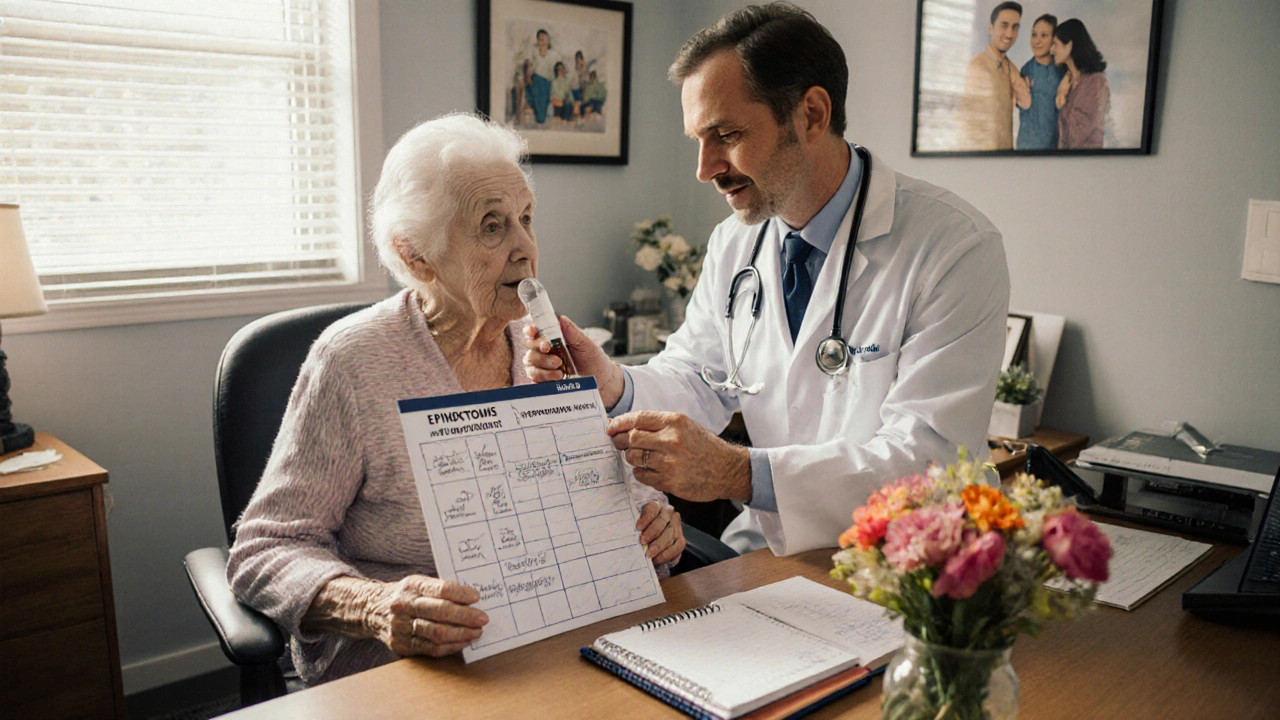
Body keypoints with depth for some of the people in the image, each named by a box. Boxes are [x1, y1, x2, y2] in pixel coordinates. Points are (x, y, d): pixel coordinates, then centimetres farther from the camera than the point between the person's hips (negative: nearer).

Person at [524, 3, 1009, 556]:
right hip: (761, 552, 5)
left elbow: (929, 459, -22)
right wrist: (612, 388, -15)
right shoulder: (733, 244, 4)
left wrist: (739, 472, -32)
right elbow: (696, 385, 8)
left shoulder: (957, 249, -16)